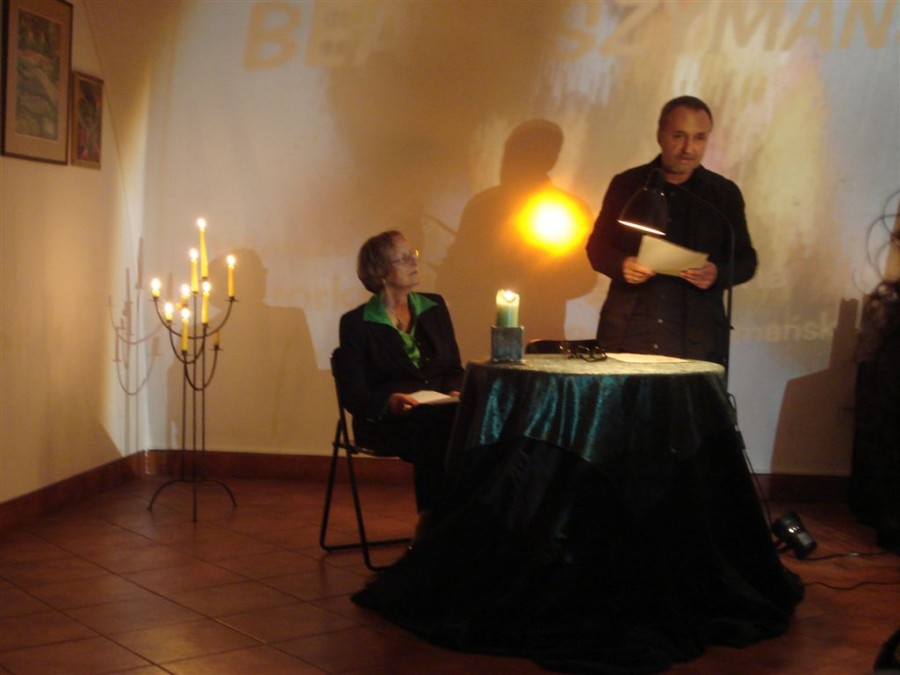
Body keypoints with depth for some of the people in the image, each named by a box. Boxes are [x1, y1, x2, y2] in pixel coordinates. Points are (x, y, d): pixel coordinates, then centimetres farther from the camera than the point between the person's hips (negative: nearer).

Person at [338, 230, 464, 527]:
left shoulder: (434, 307, 17)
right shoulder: (356, 323, 3)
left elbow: (453, 367, 18)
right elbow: (352, 394, -2)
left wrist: (454, 392, -5)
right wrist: (389, 402, -23)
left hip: (438, 412, 4)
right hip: (384, 422, -4)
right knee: (438, 430, -37)